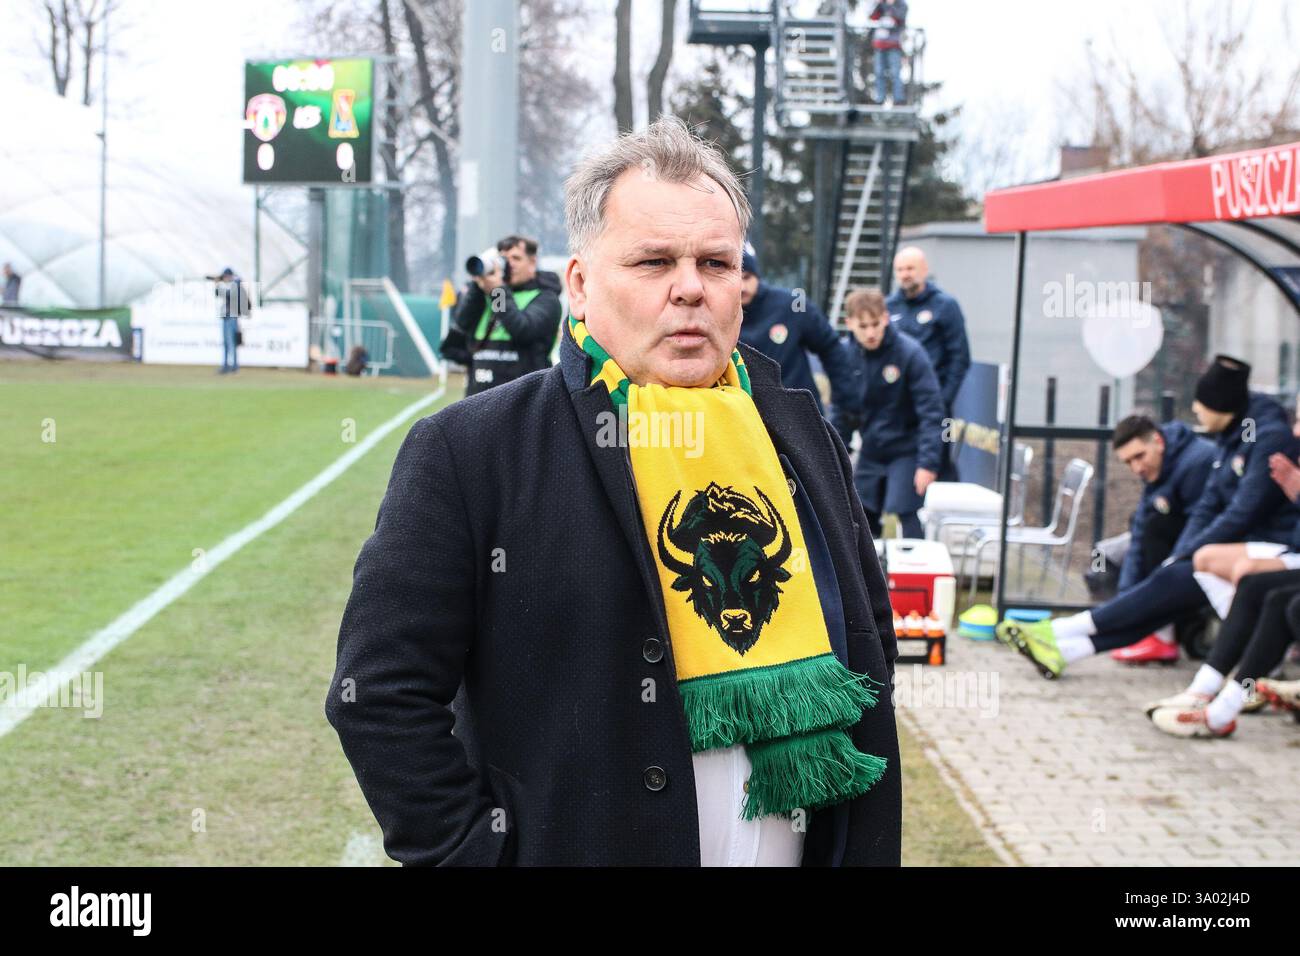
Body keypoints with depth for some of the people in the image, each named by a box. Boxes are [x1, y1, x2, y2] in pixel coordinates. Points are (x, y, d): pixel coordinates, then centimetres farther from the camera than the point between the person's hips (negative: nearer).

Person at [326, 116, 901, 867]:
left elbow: (871, 641, 14)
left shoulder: (802, 435, 4)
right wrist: (478, 848, -18)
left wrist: (868, 843, 5)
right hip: (579, 844, -4)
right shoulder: (469, 452, -12)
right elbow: (382, 693, -13)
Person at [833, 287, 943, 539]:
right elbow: (842, 412, 8)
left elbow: (931, 412, -17)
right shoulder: (848, 355, -4)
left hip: (906, 451, -5)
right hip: (870, 451, 5)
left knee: (907, 516, -13)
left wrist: (928, 462, -22)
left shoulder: (910, 353, -18)